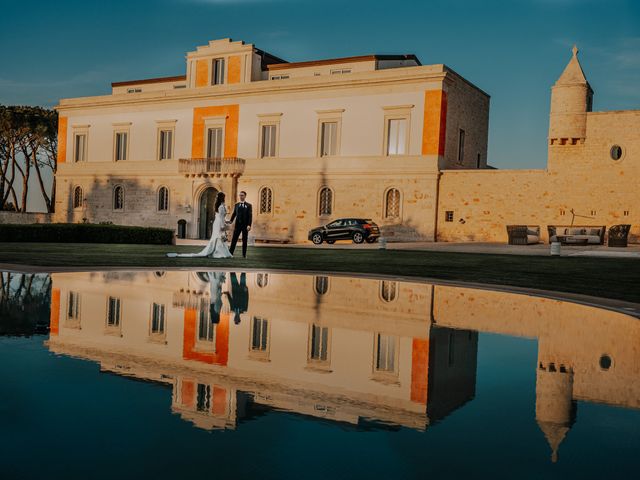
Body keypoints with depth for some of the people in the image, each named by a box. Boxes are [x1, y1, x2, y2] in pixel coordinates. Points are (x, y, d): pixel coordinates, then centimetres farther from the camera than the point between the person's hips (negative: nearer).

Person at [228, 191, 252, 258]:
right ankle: (230, 253, 1)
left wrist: (249, 225, -16)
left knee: (244, 240, 4)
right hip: (237, 225, 3)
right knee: (234, 239, -1)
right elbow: (234, 214, 9)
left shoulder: (248, 205, 0)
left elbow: (250, 216, -6)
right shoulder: (236, 205, 11)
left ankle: (244, 255, 9)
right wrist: (231, 221, -9)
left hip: (245, 225, -3)